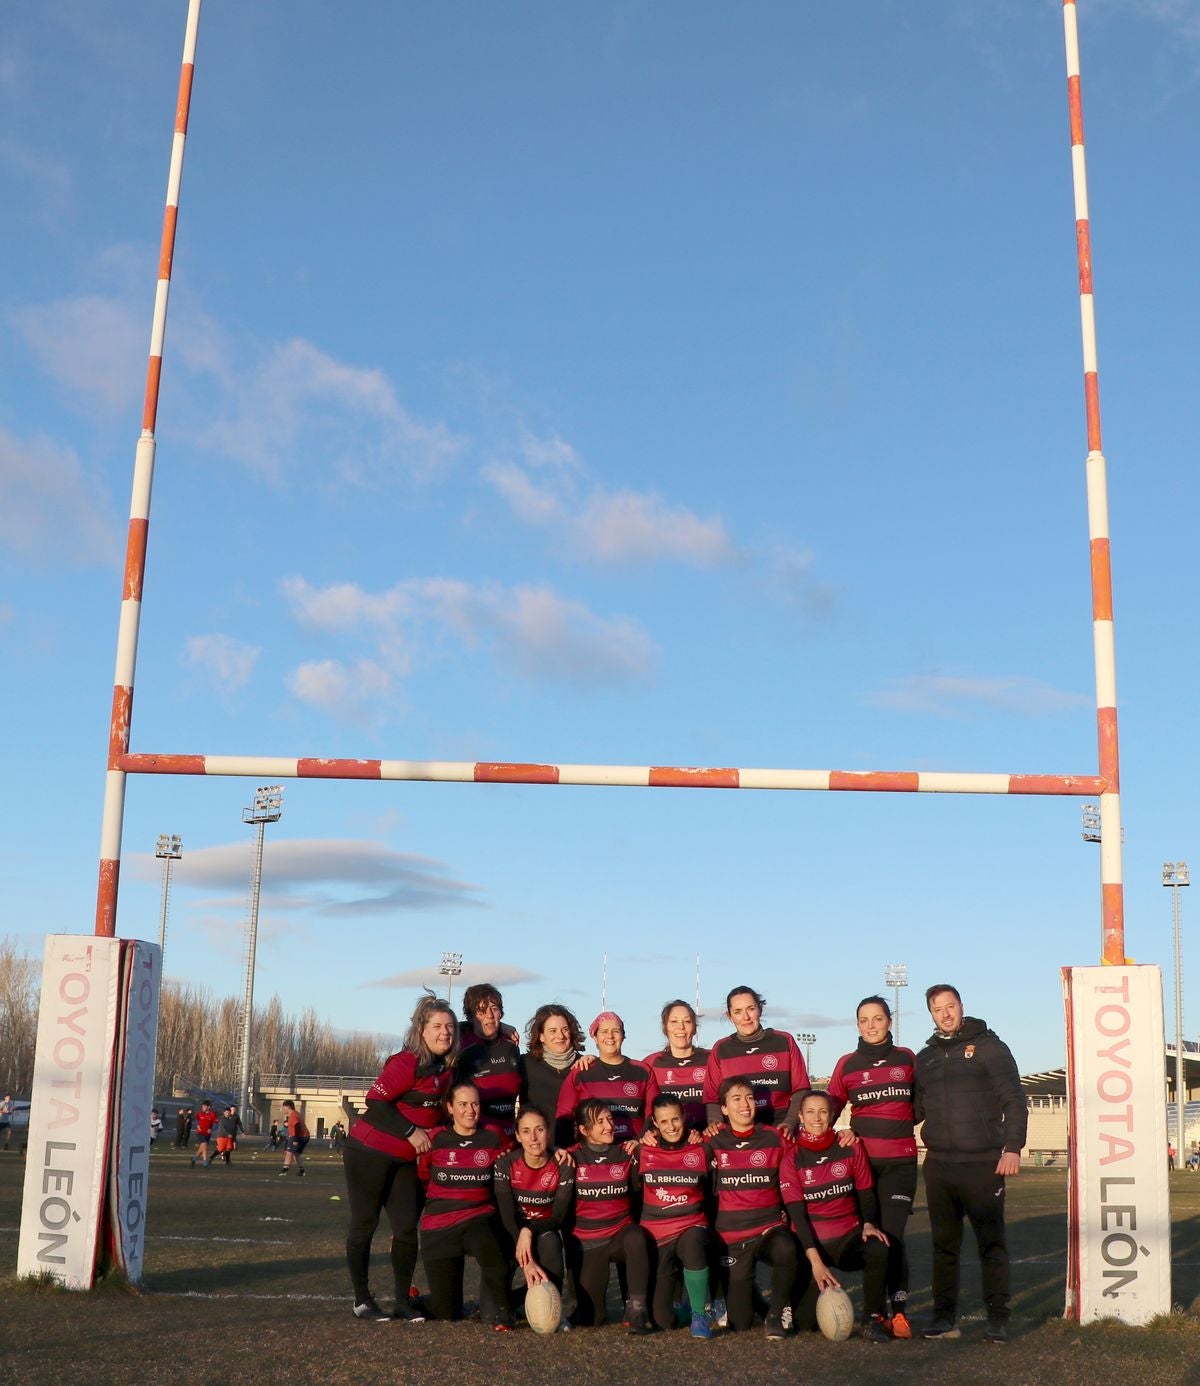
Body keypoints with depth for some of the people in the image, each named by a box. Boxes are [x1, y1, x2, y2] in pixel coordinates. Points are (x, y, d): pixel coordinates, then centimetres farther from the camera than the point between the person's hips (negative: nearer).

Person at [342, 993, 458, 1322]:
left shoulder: (448, 1069, 4)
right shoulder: (407, 1063, -19)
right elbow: (376, 1100, -22)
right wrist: (411, 1132, -20)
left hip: (405, 1160, 7)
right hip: (369, 1153, -7)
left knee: (407, 1228, 3)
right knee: (364, 1223, 4)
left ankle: (403, 1301, 13)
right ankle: (362, 1299, 14)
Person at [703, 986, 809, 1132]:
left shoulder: (784, 1042, 8)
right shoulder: (721, 1049, 10)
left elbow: (800, 1089, 7)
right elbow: (712, 1096, 9)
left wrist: (789, 1123, -6)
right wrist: (715, 1122, -9)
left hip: (781, 1132, 0)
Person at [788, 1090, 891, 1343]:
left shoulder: (850, 1146, 0)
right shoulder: (793, 1155, -6)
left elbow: (865, 1191, 6)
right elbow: (796, 1210, -10)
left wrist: (868, 1224, -15)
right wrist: (814, 1260, -20)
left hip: (848, 1236, 1)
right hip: (810, 1242, -1)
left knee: (878, 1249, -34)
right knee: (805, 1320, -11)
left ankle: (873, 1319, -15)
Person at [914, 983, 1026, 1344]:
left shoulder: (988, 1047, 1)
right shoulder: (925, 1057, 15)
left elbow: (1014, 1100, -3)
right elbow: (915, 1109, 19)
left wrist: (1013, 1146, -14)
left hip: (983, 1164, -4)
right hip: (938, 1165, 4)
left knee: (992, 1242, -1)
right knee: (944, 1243, 8)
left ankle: (998, 1318, 6)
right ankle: (945, 1316, 15)